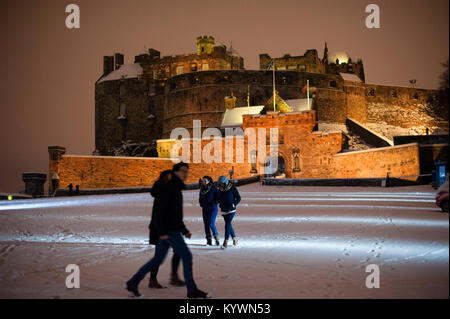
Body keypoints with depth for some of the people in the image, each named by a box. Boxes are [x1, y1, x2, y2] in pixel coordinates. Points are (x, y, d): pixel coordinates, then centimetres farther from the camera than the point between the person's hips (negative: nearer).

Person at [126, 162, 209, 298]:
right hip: (169, 230, -10)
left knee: (158, 259, 12)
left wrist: (184, 230, 24)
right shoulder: (170, 187, -11)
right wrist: (162, 231, -24)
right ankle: (192, 290, 1)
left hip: (171, 230, 10)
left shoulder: (177, 189, 19)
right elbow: (161, 209, -19)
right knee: (186, 256, -6)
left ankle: (133, 283, 17)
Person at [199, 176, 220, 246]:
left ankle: (216, 237, 7)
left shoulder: (214, 188, -9)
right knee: (206, 225, 3)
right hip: (205, 209, 5)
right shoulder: (202, 189, 8)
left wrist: (214, 204, -13)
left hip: (212, 209, -5)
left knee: (211, 224, -14)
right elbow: (200, 198, 20)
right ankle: (209, 240, 9)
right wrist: (201, 204, 6)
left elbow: (217, 198, -8)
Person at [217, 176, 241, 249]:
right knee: (228, 225, 15)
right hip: (224, 211, 5)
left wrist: (233, 205, -16)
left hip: (231, 210, -5)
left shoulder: (232, 188, -9)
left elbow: (238, 198, -4)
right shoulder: (220, 190, 3)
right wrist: (220, 204, -1)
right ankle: (234, 238, 36)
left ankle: (225, 242, -19)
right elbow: (218, 198, 19)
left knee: (227, 224, -17)